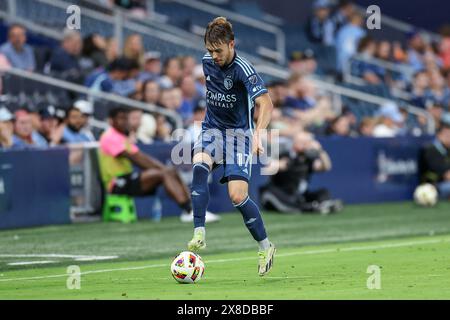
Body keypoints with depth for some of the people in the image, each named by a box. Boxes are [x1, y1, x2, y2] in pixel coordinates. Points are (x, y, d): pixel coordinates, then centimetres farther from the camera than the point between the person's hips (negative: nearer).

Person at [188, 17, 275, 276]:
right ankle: (199, 235, -33)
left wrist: (258, 133, -47)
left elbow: (266, 103, -33)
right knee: (199, 166, -29)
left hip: (238, 133, -5)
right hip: (212, 129, 5)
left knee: (238, 196, -15)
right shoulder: (207, 62, 1)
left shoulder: (242, 69, -20)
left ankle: (266, 246, 8)